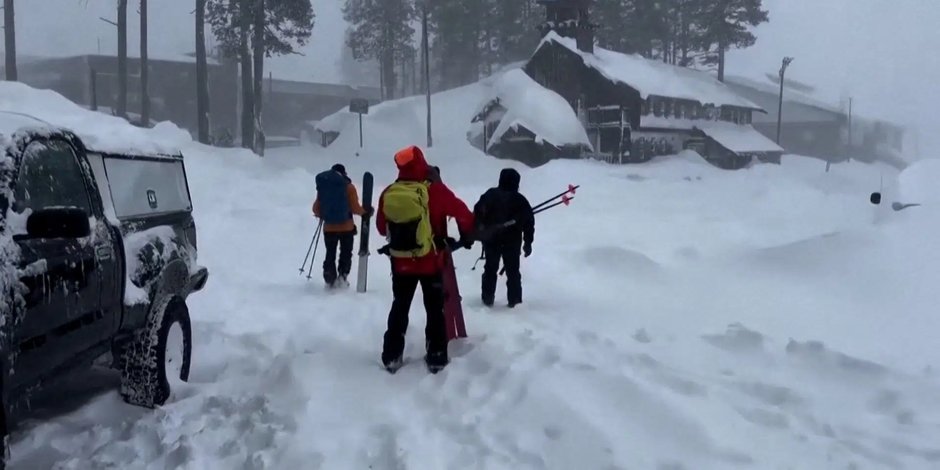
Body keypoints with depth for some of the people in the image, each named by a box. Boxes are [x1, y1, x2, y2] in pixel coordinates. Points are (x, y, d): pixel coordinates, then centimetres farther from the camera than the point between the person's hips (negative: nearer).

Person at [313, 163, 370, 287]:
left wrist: (321, 214, 25)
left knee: (330, 254, 14)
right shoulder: (349, 187, -9)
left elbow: (316, 209, 4)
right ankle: (342, 276, 1)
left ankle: (330, 279, 5)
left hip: (329, 228, 2)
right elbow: (355, 208, -12)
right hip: (346, 228, -2)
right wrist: (365, 211, 7)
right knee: (346, 254, 13)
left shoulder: (322, 187, 1)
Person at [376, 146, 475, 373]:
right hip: (430, 262, -3)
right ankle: (436, 358, 12)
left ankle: (392, 356, 18)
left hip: (400, 262, 3)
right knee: (435, 309, 10)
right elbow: (462, 212, -8)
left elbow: (381, 227, 7)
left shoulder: (388, 193, -5)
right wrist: (467, 235, 11)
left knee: (399, 308, 16)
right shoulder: (434, 190, -15)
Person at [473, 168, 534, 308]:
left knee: (490, 269, 15)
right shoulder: (520, 200, -4)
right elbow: (528, 222, -3)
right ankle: (514, 300, 9)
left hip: (490, 240, 1)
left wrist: (477, 232, 11)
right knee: (513, 271, 10)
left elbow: (477, 214, 0)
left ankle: (487, 298, 14)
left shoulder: (489, 195, -1)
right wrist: (528, 242, 5)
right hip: (512, 242, -1)